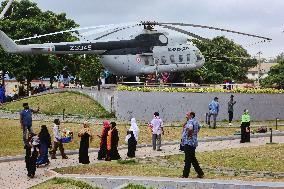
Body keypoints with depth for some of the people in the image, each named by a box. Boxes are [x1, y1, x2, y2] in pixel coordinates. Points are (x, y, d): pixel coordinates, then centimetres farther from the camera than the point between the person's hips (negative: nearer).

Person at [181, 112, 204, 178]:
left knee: (188, 160, -5)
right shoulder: (195, 121, 14)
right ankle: (200, 173, 20)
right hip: (193, 142, 10)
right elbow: (199, 127, 35)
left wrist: (189, 135, -21)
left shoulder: (190, 121, -16)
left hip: (189, 143, -10)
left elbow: (190, 128, -38)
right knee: (193, 159, 17)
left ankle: (185, 175, -1)